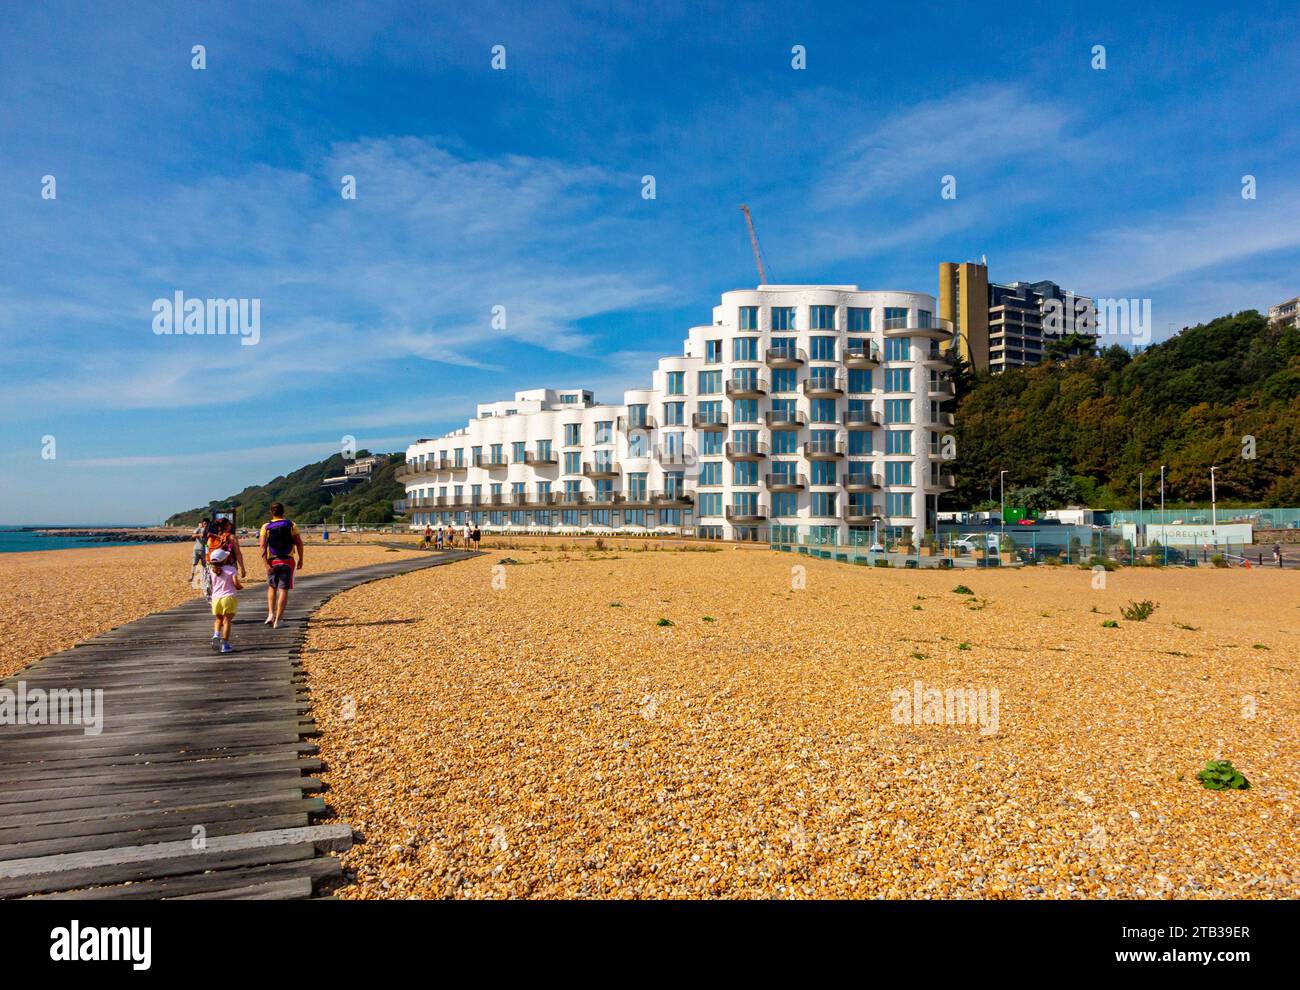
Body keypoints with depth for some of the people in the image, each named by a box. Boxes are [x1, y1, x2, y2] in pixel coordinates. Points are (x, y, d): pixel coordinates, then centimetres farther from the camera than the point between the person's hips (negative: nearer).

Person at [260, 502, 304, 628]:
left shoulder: (266, 527, 2)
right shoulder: (291, 525, 2)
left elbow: (262, 545, -9)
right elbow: (299, 543, -2)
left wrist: (266, 564, -11)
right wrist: (300, 559, 8)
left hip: (272, 561, 1)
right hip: (287, 561, -1)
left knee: (272, 587, 20)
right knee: (284, 590, 1)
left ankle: (271, 614, 6)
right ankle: (277, 620, -2)